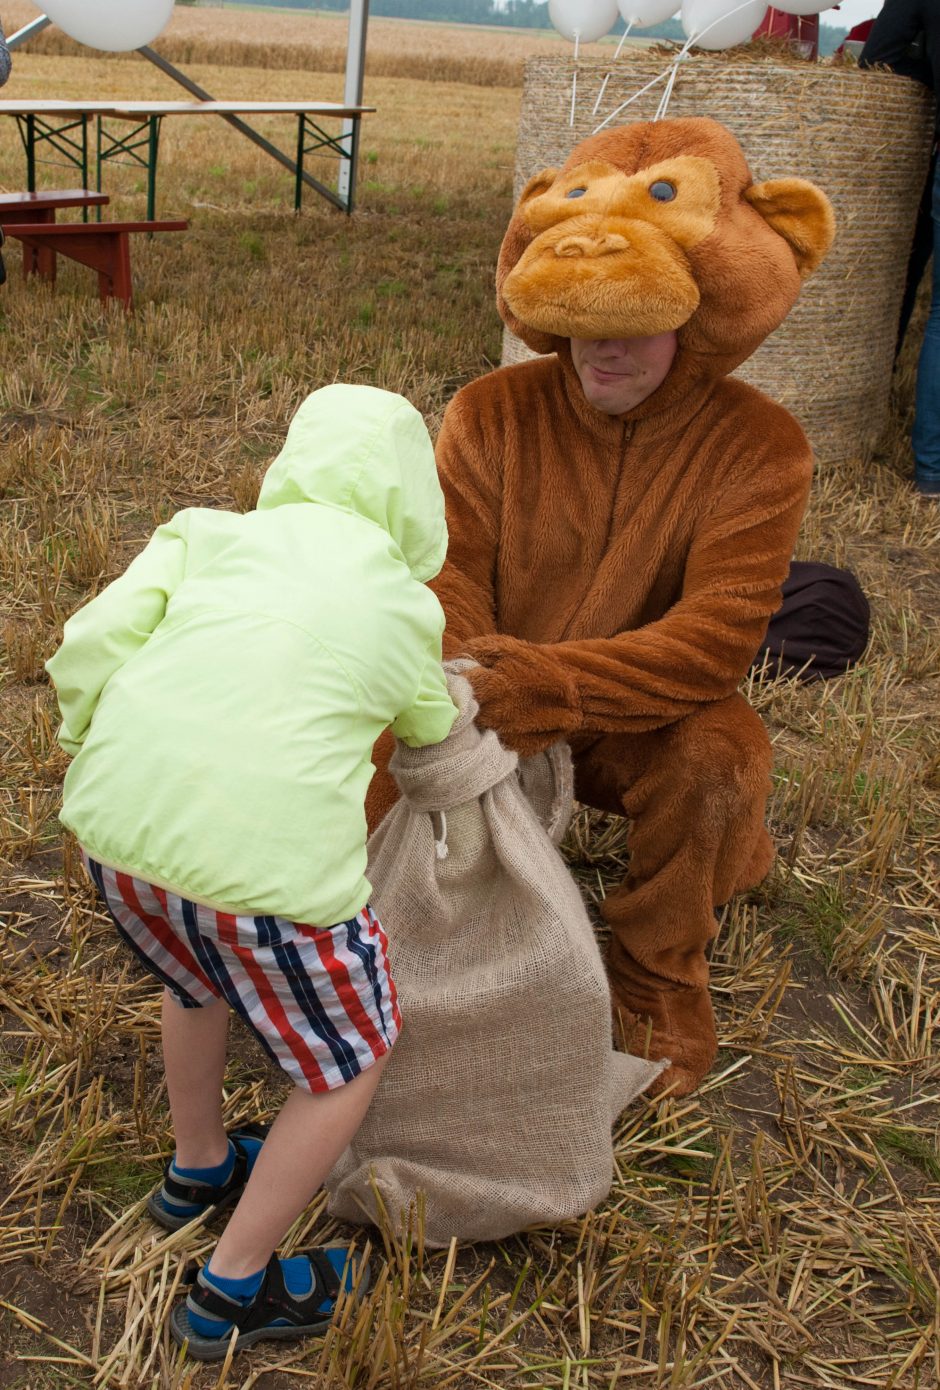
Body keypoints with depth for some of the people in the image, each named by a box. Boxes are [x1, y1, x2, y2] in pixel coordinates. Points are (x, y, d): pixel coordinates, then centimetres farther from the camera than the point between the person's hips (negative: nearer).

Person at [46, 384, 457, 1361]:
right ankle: (233, 1290, 32)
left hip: (118, 828, 5)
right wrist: (450, 710, 51)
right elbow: (430, 730, 29)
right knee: (351, 1062, 22)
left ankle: (199, 1170, 57)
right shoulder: (404, 606, 11)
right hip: (270, 858, -4)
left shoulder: (211, 534, 12)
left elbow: (89, 648, 0)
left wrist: (103, 761, 16)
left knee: (199, 978, 36)